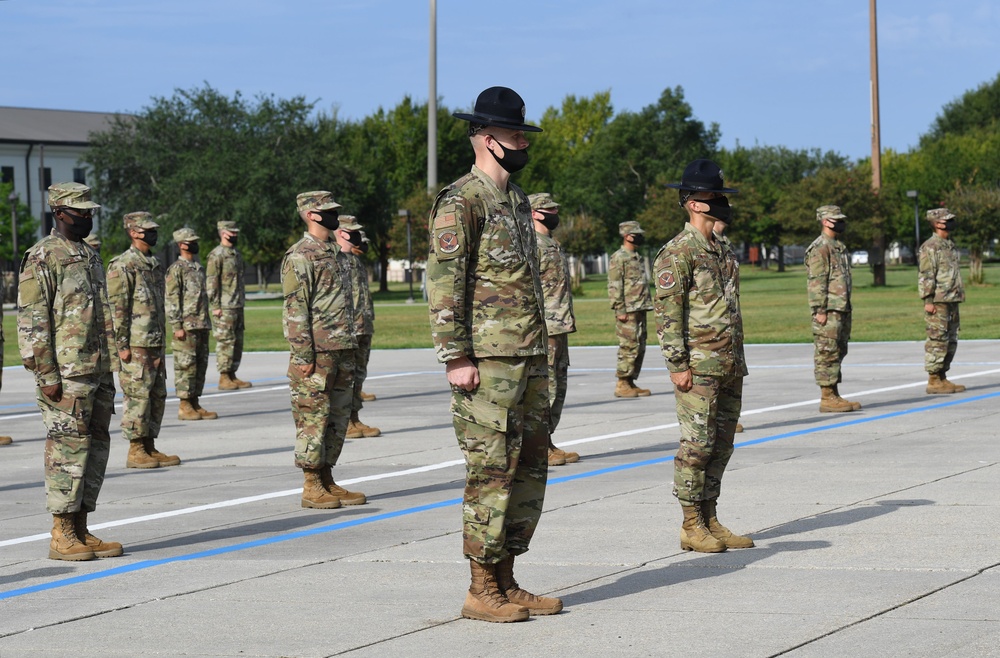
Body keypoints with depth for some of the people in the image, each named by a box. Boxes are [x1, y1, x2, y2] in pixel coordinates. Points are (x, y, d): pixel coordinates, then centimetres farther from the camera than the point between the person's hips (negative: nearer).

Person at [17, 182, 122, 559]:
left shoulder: (89, 257, 17)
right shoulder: (42, 259, -9)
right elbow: (31, 322, -14)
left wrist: (109, 369, 19)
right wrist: (47, 375, -18)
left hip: (98, 372, 8)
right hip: (65, 375, -8)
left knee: (95, 448, 9)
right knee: (67, 449, -6)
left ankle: (81, 531, 15)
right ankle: (62, 536, -1)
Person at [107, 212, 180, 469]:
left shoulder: (154, 264, 17)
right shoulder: (122, 266, -10)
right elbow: (117, 308, -14)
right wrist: (122, 345, -18)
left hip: (156, 344, 9)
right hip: (135, 345, -9)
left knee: (157, 396, 10)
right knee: (138, 396, -6)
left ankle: (150, 447, 16)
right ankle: (136, 451, -2)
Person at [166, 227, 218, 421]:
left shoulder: (199, 267, 17)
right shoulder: (176, 269, -8)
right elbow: (171, 300, -12)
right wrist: (177, 326, -17)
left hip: (202, 325, 8)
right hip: (186, 327, -8)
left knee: (201, 365, 9)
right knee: (185, 365, -5)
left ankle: (195, 404, 15)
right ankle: (185, 407, -2)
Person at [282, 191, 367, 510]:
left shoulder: (333, 253, 17)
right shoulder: (299, 257, -10)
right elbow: (295, 309, -15)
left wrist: (351, 348, 19)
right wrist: (304, 356, -19)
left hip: (342, 352, 9)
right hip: (317, 354, -9)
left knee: (338, 418, 10)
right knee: (312, 419, -4)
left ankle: (327, 481, 17)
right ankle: (312, 487, 0)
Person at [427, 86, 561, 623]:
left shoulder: (517, 201, 18)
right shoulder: (461, 202, -10)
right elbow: (444, 283, -15)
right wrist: (456, 358, -19)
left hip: (529, 359, 9)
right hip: (488, 362, -9)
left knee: (529, 469, 10)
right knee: (491, 472, -6)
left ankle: (506, 583, 17)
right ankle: (482, 592, 1)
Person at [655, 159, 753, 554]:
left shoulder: (718, 251, 18)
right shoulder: (678, 252, -10)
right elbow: (668, 312, -14)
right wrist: (678, 364, -19)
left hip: (729, 368, 9)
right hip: (699, 368, -9)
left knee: (721, 445, 9)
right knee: (697, 443, -7)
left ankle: (710, 522, 15)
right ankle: (692, 528, -2)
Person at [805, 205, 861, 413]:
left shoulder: (839, 247, 18)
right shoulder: (820, 248, -13)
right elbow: (815, 282, -17)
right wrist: (820, 310, -21)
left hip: (842, 310, 10)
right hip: (828, 311, -10)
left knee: (838, 353, 12)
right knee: (827, 354, -7)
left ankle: (834, 396, 17)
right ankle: (827, 398, -5)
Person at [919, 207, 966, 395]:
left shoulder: (950, 246, 17)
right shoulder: (930, 247, -10)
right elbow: (926, 275, -15)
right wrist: (928, 300, -19)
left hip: (952, 301, 9)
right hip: (938, 303, -9)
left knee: (951, 341, 10)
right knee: (937, 341, -8)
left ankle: (942, 378, 16)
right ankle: (933, 381, -5)